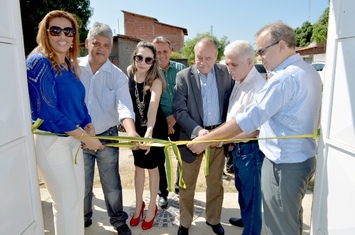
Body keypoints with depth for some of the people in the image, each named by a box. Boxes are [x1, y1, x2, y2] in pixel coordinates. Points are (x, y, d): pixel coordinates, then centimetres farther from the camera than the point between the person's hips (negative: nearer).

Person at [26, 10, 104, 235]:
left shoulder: (71, 65, 8)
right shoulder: (39, 62, -15)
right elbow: (48, 111, -20)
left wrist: (88, 125, -6)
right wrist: (85, 137, -16)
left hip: (73, 139, 8)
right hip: (51, 141, -7)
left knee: (77, 197, 18)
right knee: (67, 202, 4)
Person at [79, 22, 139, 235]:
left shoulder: (118, 75, -6)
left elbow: (124, 105, -20)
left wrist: (131, 131, -38)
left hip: (107, 137, -1)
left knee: (112, 184, 12)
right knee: (82, 184, 17)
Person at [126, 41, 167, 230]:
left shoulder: (155, 81, -25)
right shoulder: (129, 71, -9)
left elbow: (153, 106, -42)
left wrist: (149, 133, -58)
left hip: (155, 128, -4)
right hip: (137, 126, 5)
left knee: (152, 167, 10)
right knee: (138, 166, 15)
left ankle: (152, 207, 32)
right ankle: (139, 205, 36)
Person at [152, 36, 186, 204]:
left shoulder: (181, 69, 0)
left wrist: (176, 116, -13)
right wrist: (163, 122, -11)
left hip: (179, 121, 2)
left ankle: (180, 186, 37)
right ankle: (162, 193, 28)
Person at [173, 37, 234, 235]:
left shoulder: (225, 73, 0)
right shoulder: (183, 76, -7)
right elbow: (179, 110, -12)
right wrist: (197, 130, -25)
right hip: (192, 135, -2)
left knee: (215, 182, 17)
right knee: (187, 183, 12)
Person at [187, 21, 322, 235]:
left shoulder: (284, 78, -23)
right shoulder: (310, 72, 7)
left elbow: (250, 118, -26)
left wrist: (205, 140, -19)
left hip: (284, 164, -9)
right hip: (303, 158, 9)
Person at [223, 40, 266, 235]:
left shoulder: (259, 87, -23)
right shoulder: (238, 81, 5)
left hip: (250, 149, -9)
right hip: (237, 147, 9)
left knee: (251, 192, 9)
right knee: (241, 187, 26)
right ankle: (246, 218, 49)